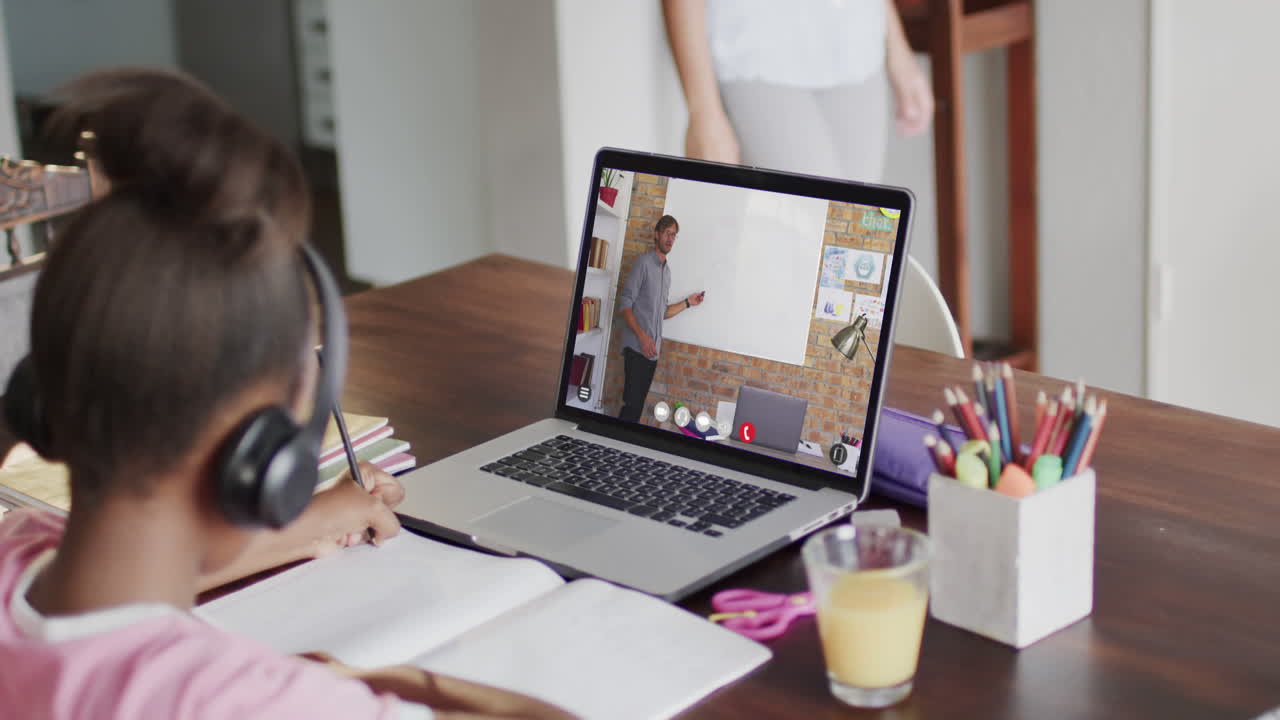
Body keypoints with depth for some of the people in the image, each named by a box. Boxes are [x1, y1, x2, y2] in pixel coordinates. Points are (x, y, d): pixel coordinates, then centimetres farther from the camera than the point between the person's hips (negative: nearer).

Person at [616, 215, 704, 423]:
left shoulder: (667, 270, 18)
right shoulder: (644, 263, -6)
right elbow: (625, 303, -11)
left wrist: (688, 302, 13)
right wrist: (642, 336, -19)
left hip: (652, 349, 7)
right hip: (636, 346, -7)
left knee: (638, 403, 6)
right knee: (632, 403, -13)